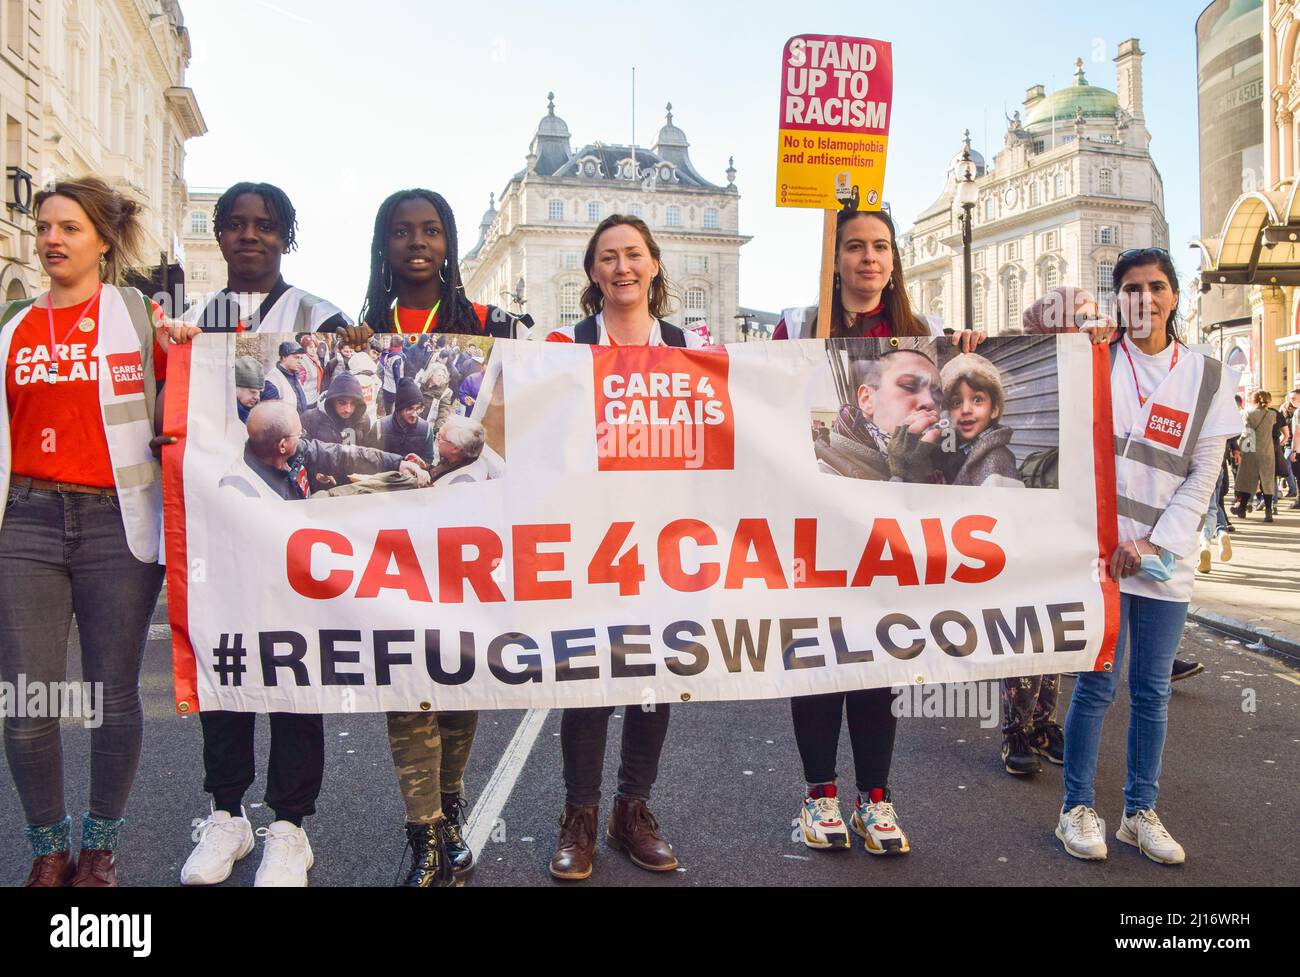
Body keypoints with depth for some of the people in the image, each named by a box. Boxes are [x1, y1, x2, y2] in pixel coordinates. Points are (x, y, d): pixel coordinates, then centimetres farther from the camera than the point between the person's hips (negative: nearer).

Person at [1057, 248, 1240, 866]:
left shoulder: (1208, 378, 7)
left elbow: (1202, 479, 3)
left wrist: (1153, 544, -6)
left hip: (1165, 558, 3)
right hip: (1099, 550, -2)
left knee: (1152, 690, 9)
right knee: (1097, 683, -2)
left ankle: (1140, 813, 22)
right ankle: (1077, 809, 12)